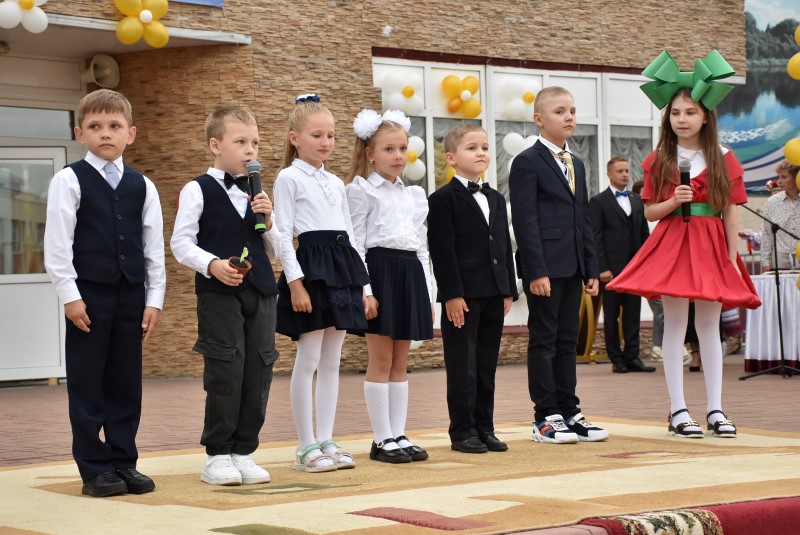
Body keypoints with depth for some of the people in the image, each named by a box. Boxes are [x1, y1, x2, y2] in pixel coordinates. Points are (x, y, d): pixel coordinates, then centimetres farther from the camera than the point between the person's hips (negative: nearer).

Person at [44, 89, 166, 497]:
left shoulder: (142, 186, 9)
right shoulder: (69, 181, -2)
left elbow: (154, 246, 10)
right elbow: (57, 242, -6)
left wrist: (154, 299, 4)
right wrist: (69, 294, -11)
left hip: (130, 294, 4)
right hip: (87, 294, -4)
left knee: (126, 382, 8)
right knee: (87, 383, 1)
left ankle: (123, 461, 17)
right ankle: (94, 468, 8)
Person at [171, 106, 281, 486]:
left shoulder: (256, 194, 15)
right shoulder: (198, 191, -1)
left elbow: (273, 252, 16)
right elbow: (180, 243, -5)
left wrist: (267, 222, -2)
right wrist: (212, 264, -20)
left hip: (260, 291, 6)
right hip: (218, 293, -5)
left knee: (259, 371, 3)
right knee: (225, 372, -7)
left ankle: (243, 452, 12)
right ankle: (217, 455, 3)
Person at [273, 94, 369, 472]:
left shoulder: (336, 184, 18)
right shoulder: (289, 178, -2)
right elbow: (283, 234, -8)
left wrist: (362, 285, 12)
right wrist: (295, 282, -17)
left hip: (343, 269, 7)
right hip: (310, 268, -7)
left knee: (331, 361, 7)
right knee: (308, 361, -5)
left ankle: (326, 441, 11)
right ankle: (307, 447, 0)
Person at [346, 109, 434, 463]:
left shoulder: (414, 195, 17)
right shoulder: (362, 191, -2)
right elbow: (355, 244, -8)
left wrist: (427, 294, 13)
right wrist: (364, 290, -17)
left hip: (410, 274, 6)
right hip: (379, 270, -6)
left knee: (400, 361, 8)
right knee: (381, 360, -3)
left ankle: (398, 435, 12)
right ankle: (382, 440, 1)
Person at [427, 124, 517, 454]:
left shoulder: (496, 200, 17)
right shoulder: (443, 199, -6)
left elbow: (505, 247, 17)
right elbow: (442, 251, -11)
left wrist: (509, 290, 10)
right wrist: (452, 294, -17)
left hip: (494, 295, 7)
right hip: (462, 296, -7)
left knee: (487, 367, 10)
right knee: (462, 366, -2)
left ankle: (484, 428, 16)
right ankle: (462, 431, 5)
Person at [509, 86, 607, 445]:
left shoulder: (576, 165, 19)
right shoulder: (527, 163, -6)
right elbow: (525, 220, -12)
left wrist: (591, 269, 14)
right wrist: (536, 271, -18)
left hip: (572, 267, 8)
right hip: (545, 267, -8)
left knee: (568, 340, 10)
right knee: (544, 340, -3)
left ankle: (569, 412, 16)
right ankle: (546, 418, 1)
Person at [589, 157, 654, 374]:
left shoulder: (636, 200, 15)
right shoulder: (598, 202, -1)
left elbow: (644, 233, 16)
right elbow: (596, 238, -6)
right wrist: (602, 268, -13)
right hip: (612, 267, -5)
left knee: (633, 314, 4)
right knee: (612, 315, 2)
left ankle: (632, 357, 8)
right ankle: (616, 359, 6)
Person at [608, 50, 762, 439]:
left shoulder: (723, 159, 4)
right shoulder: (659, 161, 4)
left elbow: (730, 212, 3)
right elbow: (649, 212, 5)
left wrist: (733, 258, -1)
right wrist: (673, 201, -15)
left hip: (712, 246, 1)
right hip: (672, 244, -1)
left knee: (709, 325, 5)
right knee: (675, 323, -1)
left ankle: (715, 410, 9)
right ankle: (678, 410, 1)